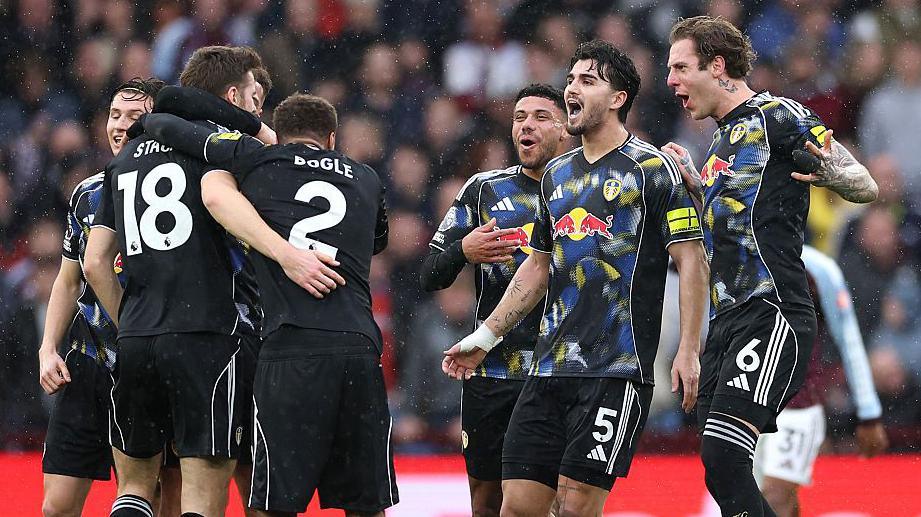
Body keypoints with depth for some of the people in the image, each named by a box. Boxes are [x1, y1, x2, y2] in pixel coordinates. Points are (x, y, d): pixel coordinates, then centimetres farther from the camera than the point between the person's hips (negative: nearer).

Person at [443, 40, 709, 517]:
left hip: (616, 370, -7)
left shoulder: (652, 169, -3)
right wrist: (484, 336, 22)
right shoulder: (557, 174, 18)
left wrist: (688, 352, -15)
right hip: (549, 370, 7)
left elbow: (691, 261, -7)